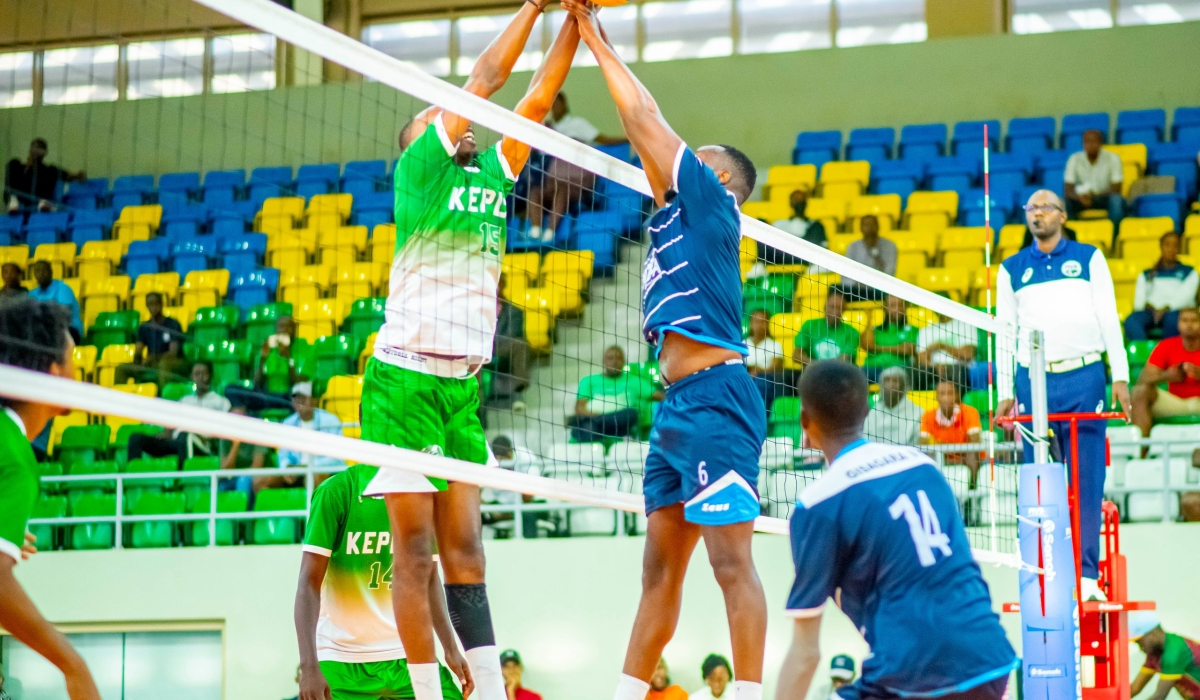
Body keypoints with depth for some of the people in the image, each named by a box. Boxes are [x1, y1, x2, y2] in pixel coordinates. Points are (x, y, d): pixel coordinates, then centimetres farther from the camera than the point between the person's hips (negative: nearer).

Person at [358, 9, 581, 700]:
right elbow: (483, 80, -5)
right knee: (416, 552, -4)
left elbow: (537, 99, 11)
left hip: (464, 385, 6)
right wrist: (536, 6, -2)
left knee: (465, 548, 4)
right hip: (404, 378, -6)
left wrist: (576, 20, 3)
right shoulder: (420, 168, 0)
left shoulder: (493, 176, 16)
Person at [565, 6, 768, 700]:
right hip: (678, 405, 10)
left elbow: (646, 118, 1)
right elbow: (645, 127, 25)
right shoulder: (676, 214, 23)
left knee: (732, 562, -11)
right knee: (659, 570, 10)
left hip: (715, 397, -10)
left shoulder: (711, 200, 1)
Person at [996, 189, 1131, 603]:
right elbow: (1004, 331, 13)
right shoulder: (1011, 269, 14)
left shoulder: (1089, 258, 10)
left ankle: (1086, 574, -2)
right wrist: (1005, 393, 7)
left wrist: (1120, 377, -2)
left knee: (1087, 479, -4)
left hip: (1084, 378, -1)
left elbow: (1109, 317, 7)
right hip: (1034, 380, 1)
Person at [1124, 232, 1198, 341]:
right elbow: (1138, 302, 13)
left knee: (1172, 318, -40)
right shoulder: (1146, 275, 28)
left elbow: (1185, 297, 3)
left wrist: (1166, 308, -17)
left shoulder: (1189, 273, 22)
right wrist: (1148, 306, -12)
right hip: (1150, 312, 2)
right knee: (1131, 321, -33)